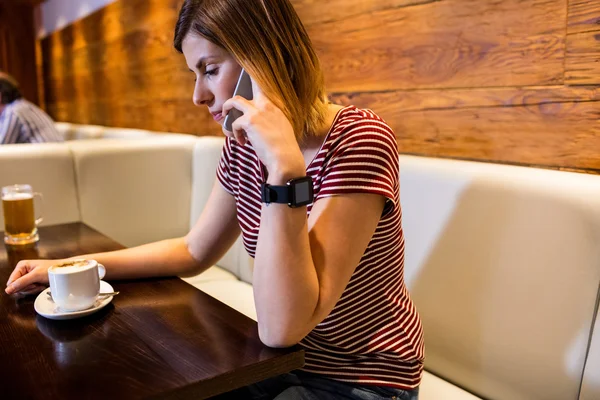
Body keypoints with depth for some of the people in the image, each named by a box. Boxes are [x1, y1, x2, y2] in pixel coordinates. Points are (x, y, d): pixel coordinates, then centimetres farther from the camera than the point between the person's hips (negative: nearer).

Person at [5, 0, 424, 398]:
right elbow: (193, 251, 9)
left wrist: (284, 166, -34)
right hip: (284, 359, 5)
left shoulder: (358, 139, -24)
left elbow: (282, 328, -28)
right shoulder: (244, 143, -4)